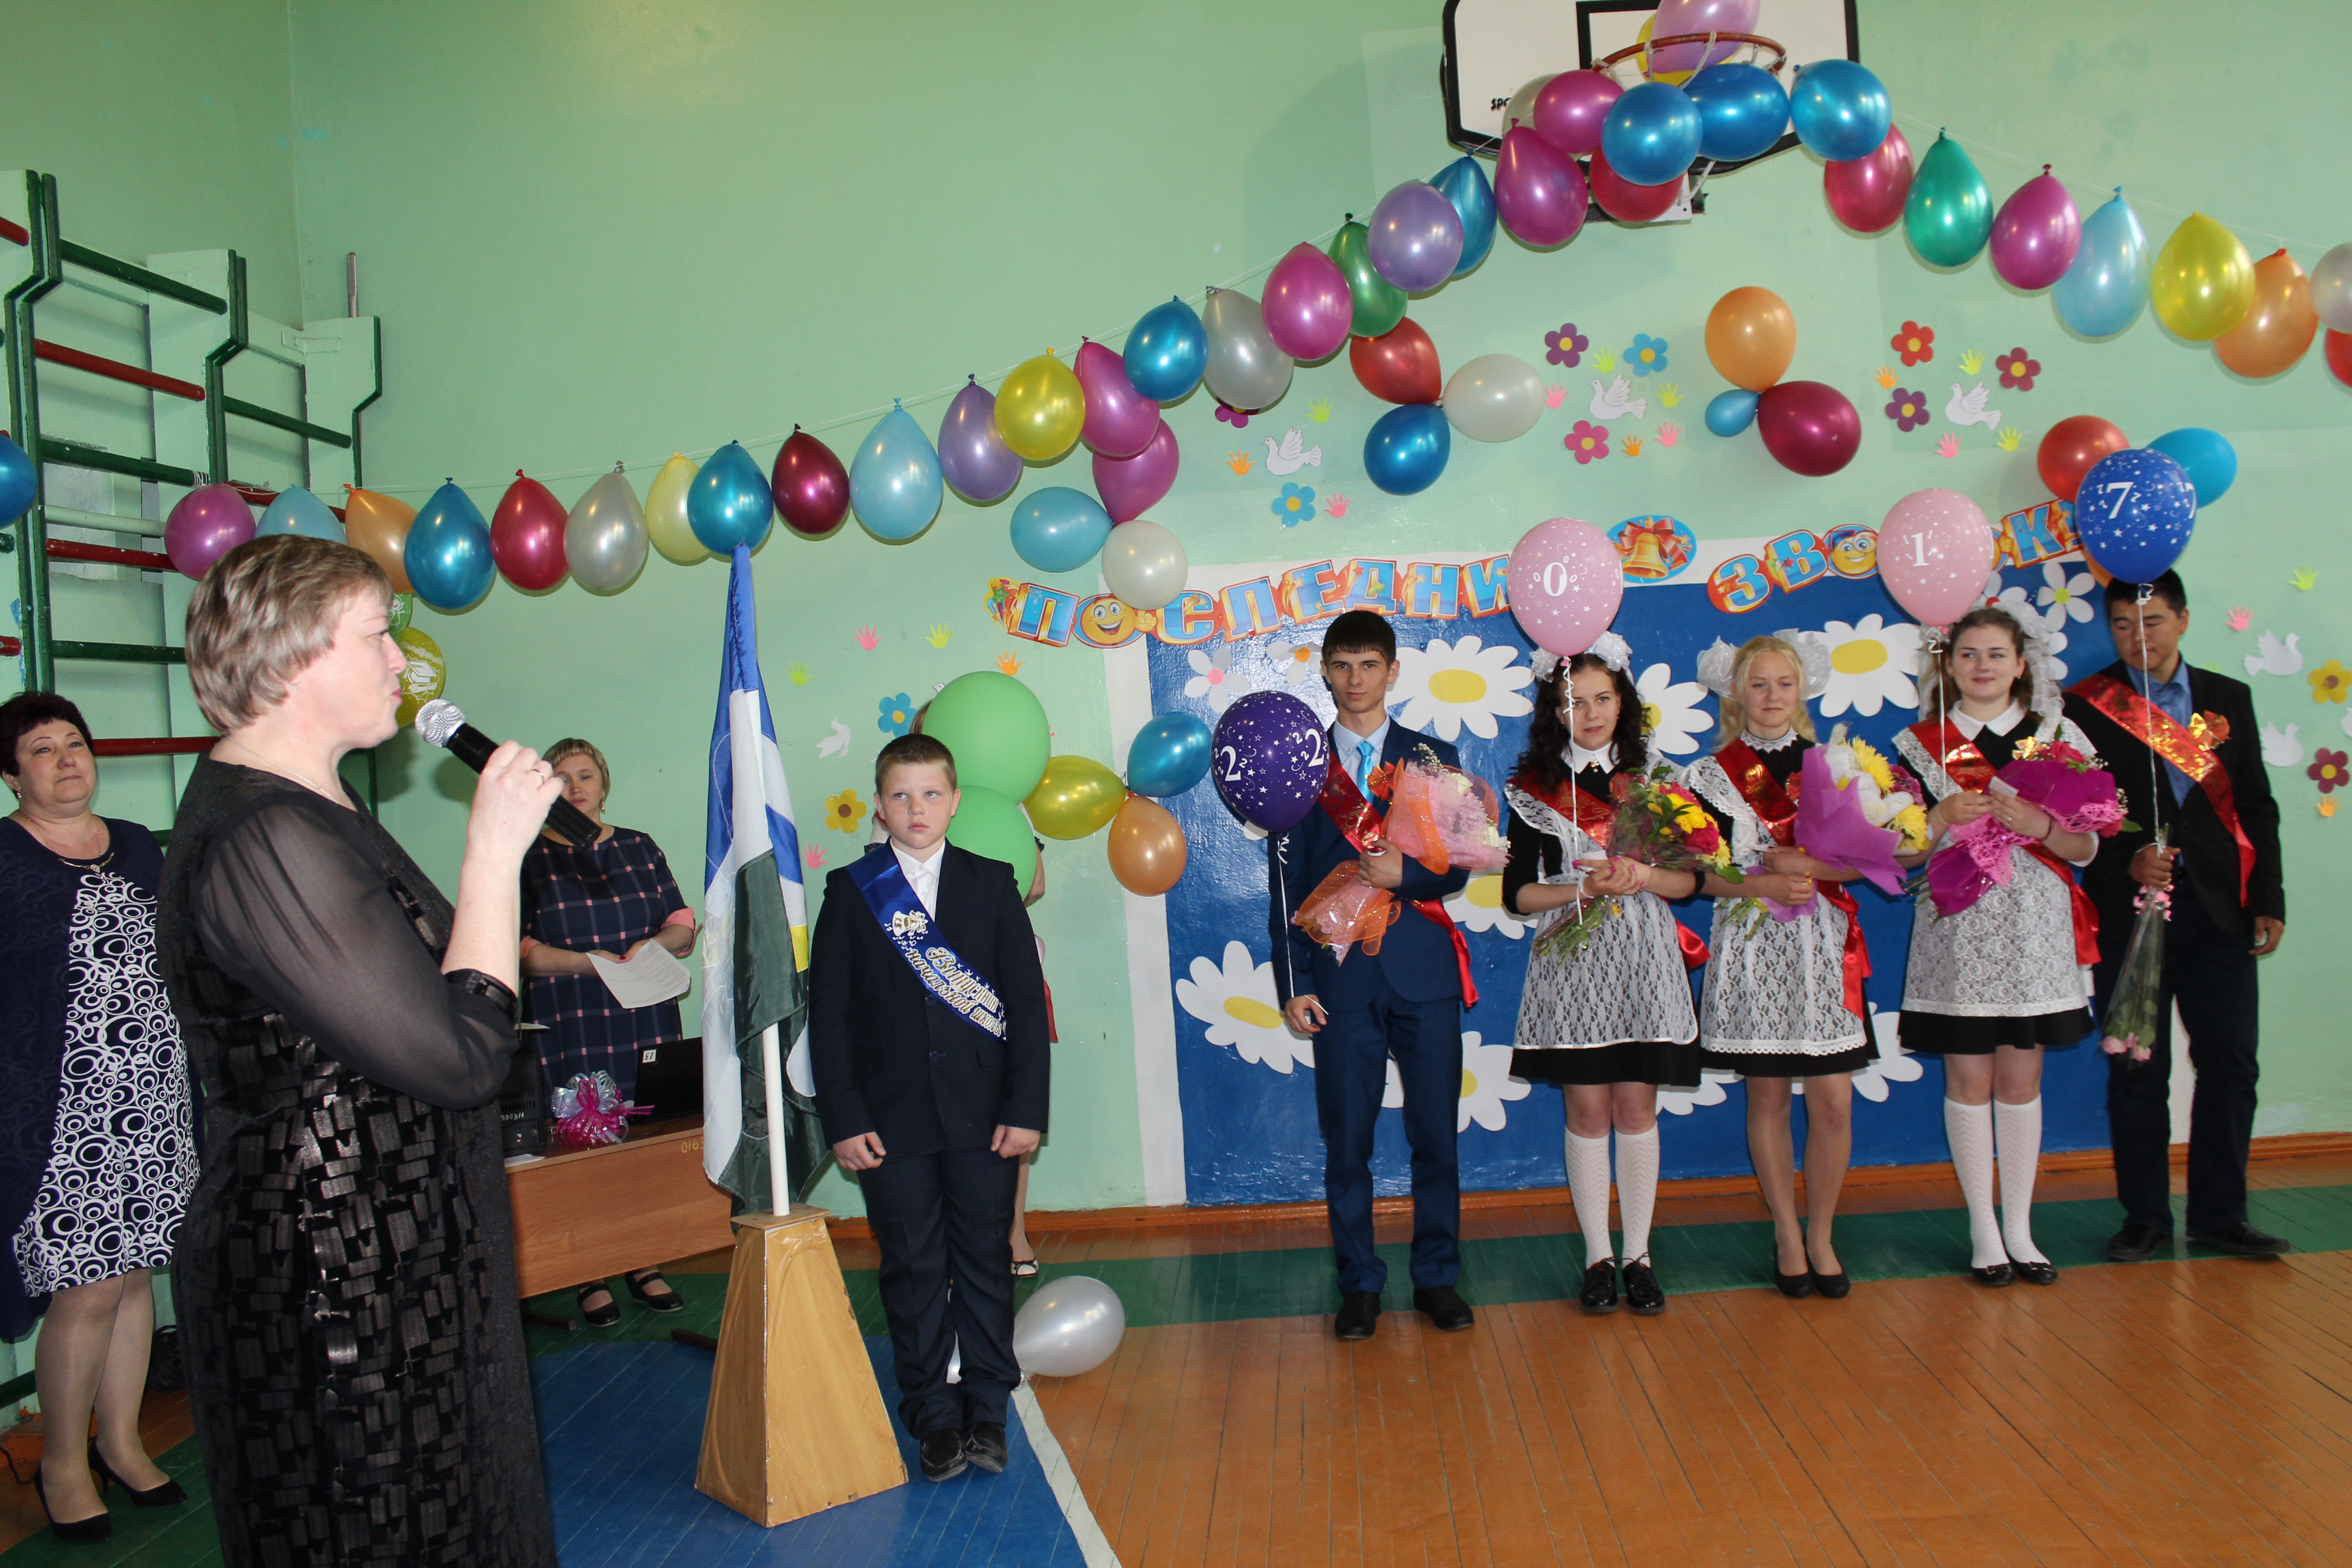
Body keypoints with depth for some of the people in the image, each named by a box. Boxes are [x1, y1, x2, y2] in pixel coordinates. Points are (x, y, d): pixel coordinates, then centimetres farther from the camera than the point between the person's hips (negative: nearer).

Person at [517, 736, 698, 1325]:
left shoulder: (640, 849, 13)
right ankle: (591, 1278, 8)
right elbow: (517, 949, -1)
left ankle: (647, 1266, 14)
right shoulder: (527, 858, 5)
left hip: (647, 1022, 3)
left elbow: (683, 925, 12)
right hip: (570, 1028, -2)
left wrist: (654, 944, -9)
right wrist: (583, 961, -15)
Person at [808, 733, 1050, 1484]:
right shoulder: (848, 892, 2)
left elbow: (1026, 999, 1)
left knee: (985, 1263, 8)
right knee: (913, 1269, 7)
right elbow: (827, 1012, 1)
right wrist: (844, 1119, -7)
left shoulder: (992, 883, 4)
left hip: (984, 1115, 0)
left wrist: (1026, 1108, -6)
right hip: (892, 1121, 0)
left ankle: (987, 1410, 22)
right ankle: (933, 1416, 21)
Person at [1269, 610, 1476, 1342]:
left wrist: (1407, 872, -15)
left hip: (1424, 972, 1)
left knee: (1436, 1136, 5)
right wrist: (1294, 984, -3)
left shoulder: (1432, 757, 10)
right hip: (1341, 977, 0)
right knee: (1346, 1141, 3)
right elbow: (1287, 886, 4)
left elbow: (1458, 867, 6)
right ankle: (1360, 1285, 16)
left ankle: (1437, 1276, 20)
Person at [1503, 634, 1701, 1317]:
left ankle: (1638, 1254, 15)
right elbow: (1517, 894, -1)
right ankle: (1598, 1256, 13)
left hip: (1643, 959, 1)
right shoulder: (1532, 790, 3)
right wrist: (1585, 888, -15)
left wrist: (1644, 876, -14)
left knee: (1636, 1105, 4)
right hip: (1571, 960, -1)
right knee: (1588, 1108, 2)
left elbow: (1693, 880, 5)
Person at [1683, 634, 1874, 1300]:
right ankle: (1786, 1233, 20)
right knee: (1767, 1095, 5)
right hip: (1751, 949, -1)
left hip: (1824, 949, 1)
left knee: (1833, 1100, -1)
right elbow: (1701, 874, -2)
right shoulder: (1711, 775, 4)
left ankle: (1821, 1235, 17)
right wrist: (1762, 886, -16)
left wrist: (1809, 865, -14)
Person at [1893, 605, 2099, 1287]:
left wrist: (2039, 825, -15)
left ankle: (2019, 1228, 17)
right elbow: (1901, 853, 1)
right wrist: (1943, 817, -16)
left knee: (2021, 1079, 6)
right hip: (1957, 929, -1)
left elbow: (2086, 849, 4)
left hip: (2034, 927, 1)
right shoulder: (1920, 744, 4)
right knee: (1969, 1079, 3)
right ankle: (1984, 1231, 13)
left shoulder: (2058, 736, 7)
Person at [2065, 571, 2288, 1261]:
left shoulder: (2230, 699, 12)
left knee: (2230, 1064, 5)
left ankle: (2219, 1214, 18)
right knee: (2138, 1070, 3)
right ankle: (2145, 1217, 14)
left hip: (2218, 911, 3)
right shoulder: (2086, 706, 1)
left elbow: (2256, 808, 11)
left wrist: (2268, 901, 4)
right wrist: (2126, 862, -17)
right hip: (2129, 911, -3)